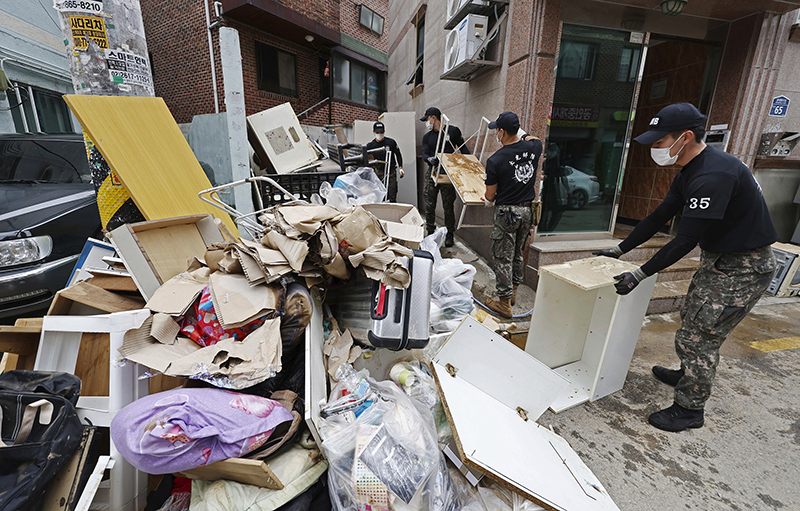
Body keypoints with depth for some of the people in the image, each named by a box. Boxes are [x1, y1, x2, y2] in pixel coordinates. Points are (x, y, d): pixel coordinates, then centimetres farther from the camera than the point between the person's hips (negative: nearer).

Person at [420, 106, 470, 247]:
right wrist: (430, 159, -21)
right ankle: (430, 233, 15)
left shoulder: (453, 131, 5)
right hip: (432, 172, 3)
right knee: (429, 205, 0)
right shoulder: (427, 137, 14)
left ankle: (449, 235, 11)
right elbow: (424, 154, 3)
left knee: (448, 206, 0)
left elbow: (463, 148, 9)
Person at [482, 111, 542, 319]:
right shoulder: (533, 147, -2)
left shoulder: (495, 160, -17)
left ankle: (504, 303, 12)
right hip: (527, 210, 6)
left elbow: (490, 196, -10)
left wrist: (488, 200, 12)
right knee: (518, 253, 20)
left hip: (506, 212, -6)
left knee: (503, 257, 4)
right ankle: (513, 291, 36)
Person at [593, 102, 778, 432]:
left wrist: (640, 275, -25)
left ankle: (689, 409, 15)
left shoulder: (713, 176, -28)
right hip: (718, 260, 10)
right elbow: (659, 217, 10)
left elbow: (686, 240, -29)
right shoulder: (690, 173, 5)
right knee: (692, 321, 23)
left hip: (743, 268, -10)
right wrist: (620, 250, 11)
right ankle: (686, 375, 45)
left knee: (696, 337, -3)